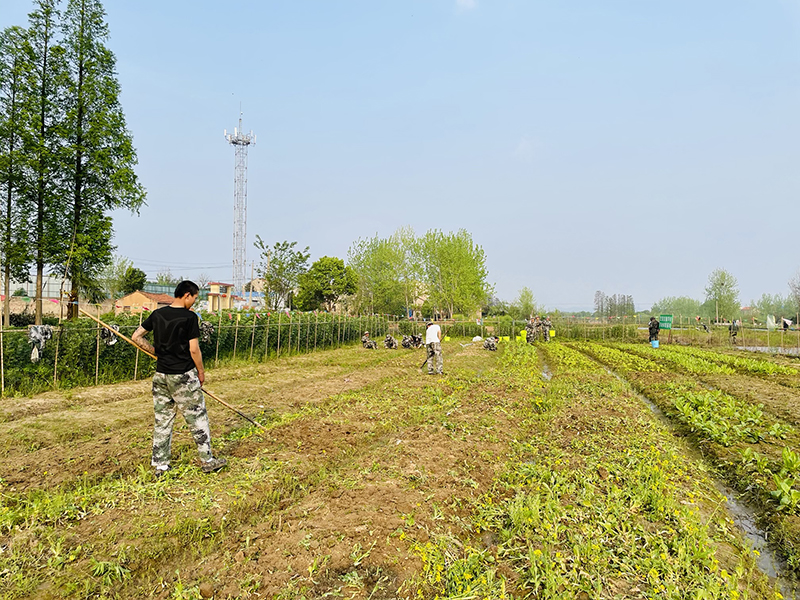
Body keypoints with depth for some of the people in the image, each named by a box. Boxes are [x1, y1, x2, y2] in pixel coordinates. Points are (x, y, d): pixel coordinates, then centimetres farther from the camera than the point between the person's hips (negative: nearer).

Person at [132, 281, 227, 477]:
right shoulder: (189, 317, -14)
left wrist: (156, 351, 13)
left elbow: (137, 337, 8)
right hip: (183, 376, -6)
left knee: (162, 420, 13)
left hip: (160, 375, 6)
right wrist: (201, 371, 0)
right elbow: (194, 349, -13)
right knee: (198, 418, 7)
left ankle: (160, 465, 20)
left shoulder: (157, 314, 4)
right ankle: (207, 461, 16)